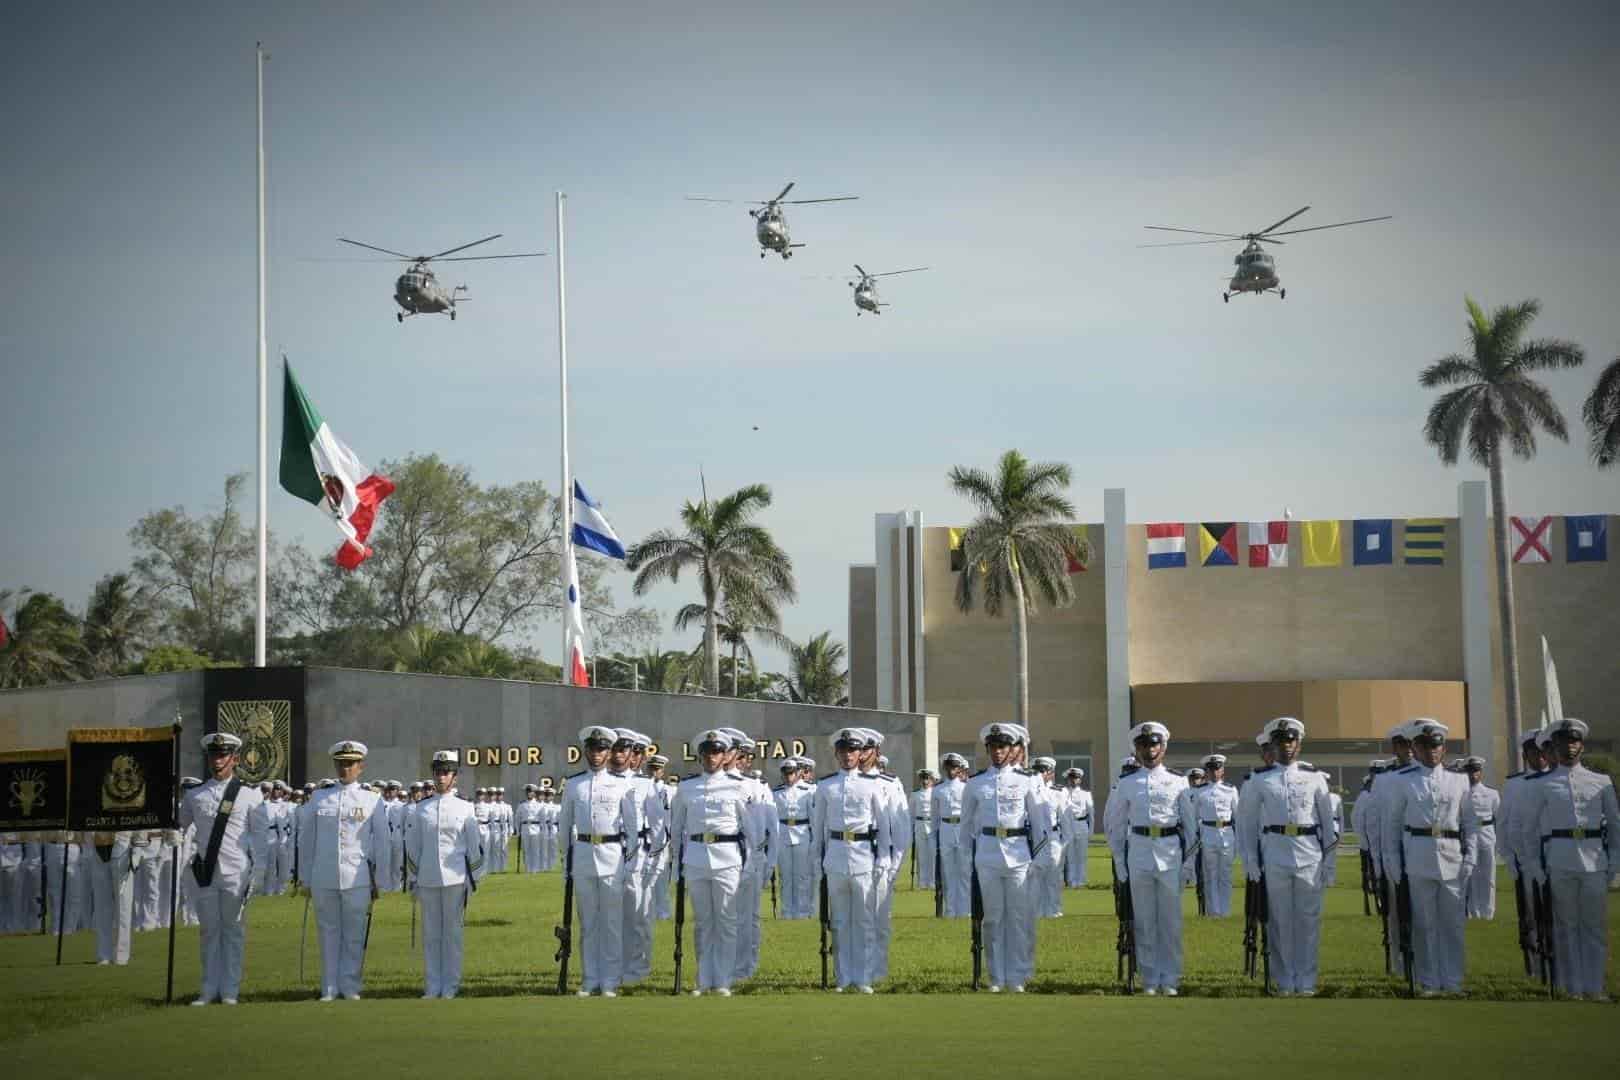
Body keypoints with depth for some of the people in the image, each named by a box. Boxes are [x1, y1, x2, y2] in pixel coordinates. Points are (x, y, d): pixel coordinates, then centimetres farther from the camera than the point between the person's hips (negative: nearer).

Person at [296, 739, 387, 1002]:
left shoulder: (372, 800, 4)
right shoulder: (318, 798, 7)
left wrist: (378, 881, 4)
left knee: (355, 935, 2)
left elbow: (381, 842, 6)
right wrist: (306, 879, 9)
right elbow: (306, 840, 10)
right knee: (328, 933, 6)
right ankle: (329, 988, 12)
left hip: (357, 879, -1)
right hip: (323, 879, 1)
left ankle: (350, 987, 10)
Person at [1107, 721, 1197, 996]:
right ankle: (1150, 978, 12)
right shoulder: (1127, 784, 5)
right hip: (1139, 850, 1)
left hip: (1171, 852, -1)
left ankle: (1170, 978, 11)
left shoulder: (1178, 782, 4)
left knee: (1171, 920, 2)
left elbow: (1190, 824, 6)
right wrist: (1119, 863, 6)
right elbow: (1116, 825, 11)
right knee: (1144, 921, 5)